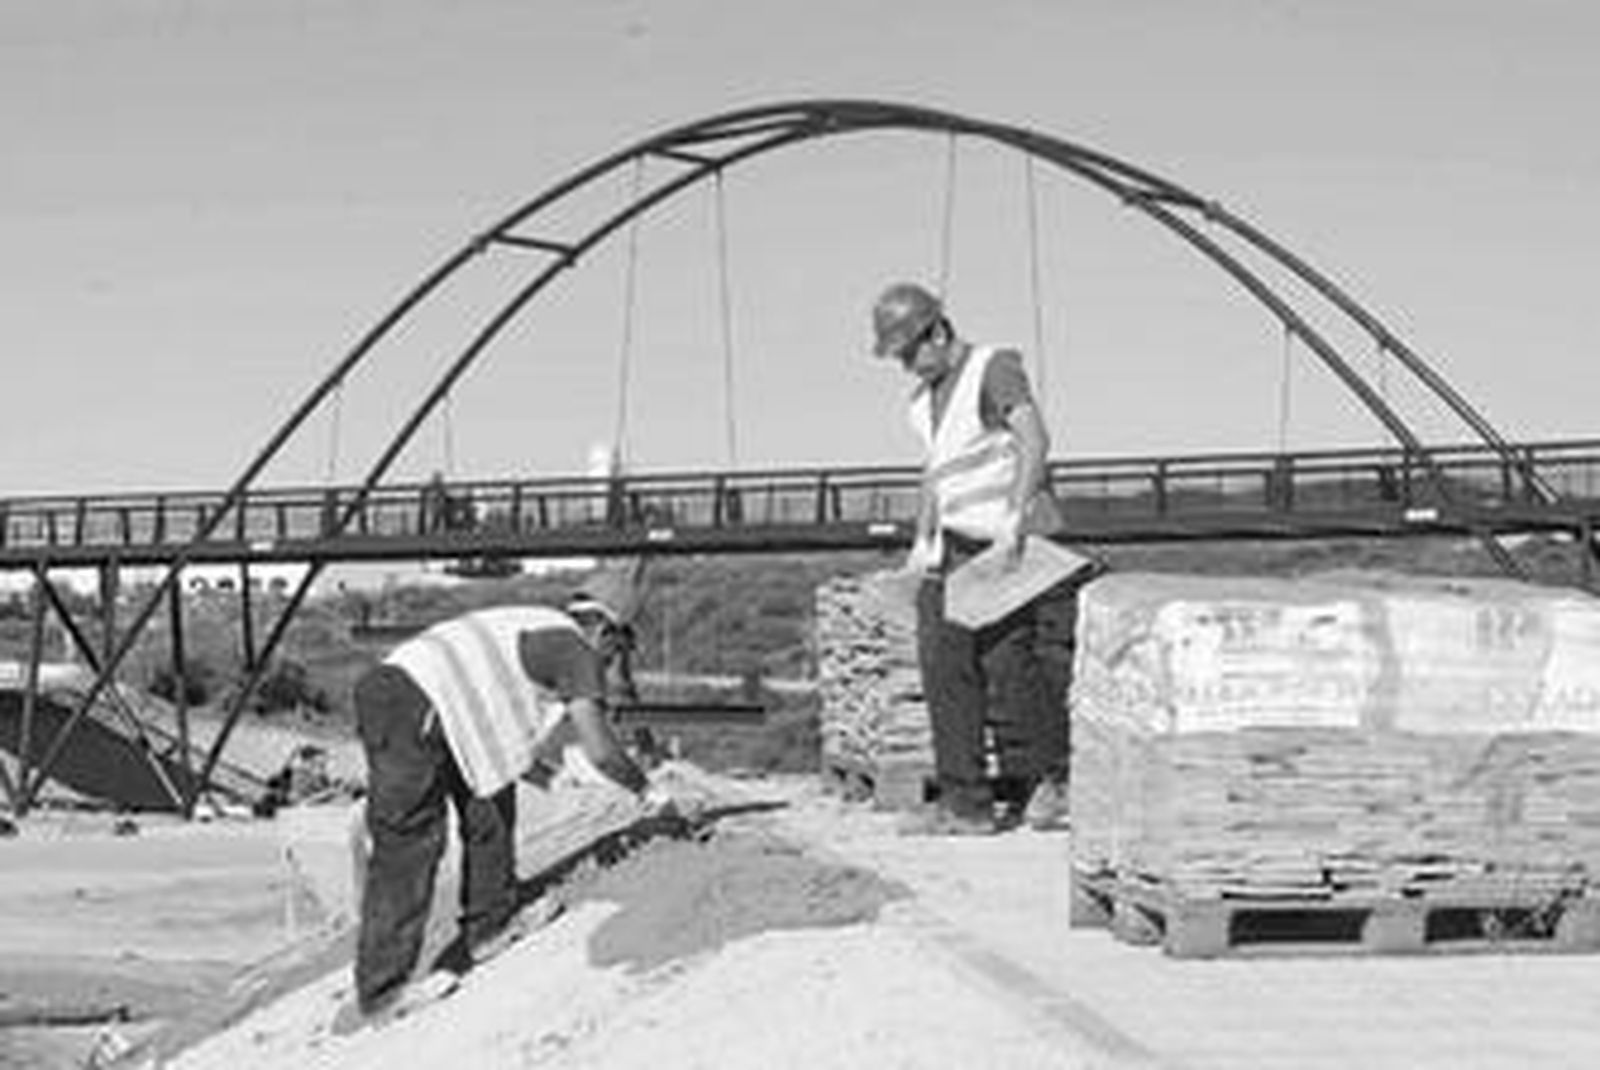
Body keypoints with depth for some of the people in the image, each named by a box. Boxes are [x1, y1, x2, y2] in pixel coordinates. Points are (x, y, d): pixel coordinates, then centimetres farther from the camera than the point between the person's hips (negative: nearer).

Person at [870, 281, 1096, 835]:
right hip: (954, 548, 8)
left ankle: (1051, 779, 10)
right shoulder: (923, 398, 16)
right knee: (944, 665, -2)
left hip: (1008, 545, -8)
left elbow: (1034, 439, -23)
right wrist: (922, 538, 20)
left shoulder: (995, 369, -10)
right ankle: (964, 804, 0)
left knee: (1008, 663, -10)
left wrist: (1015, 518, -32)